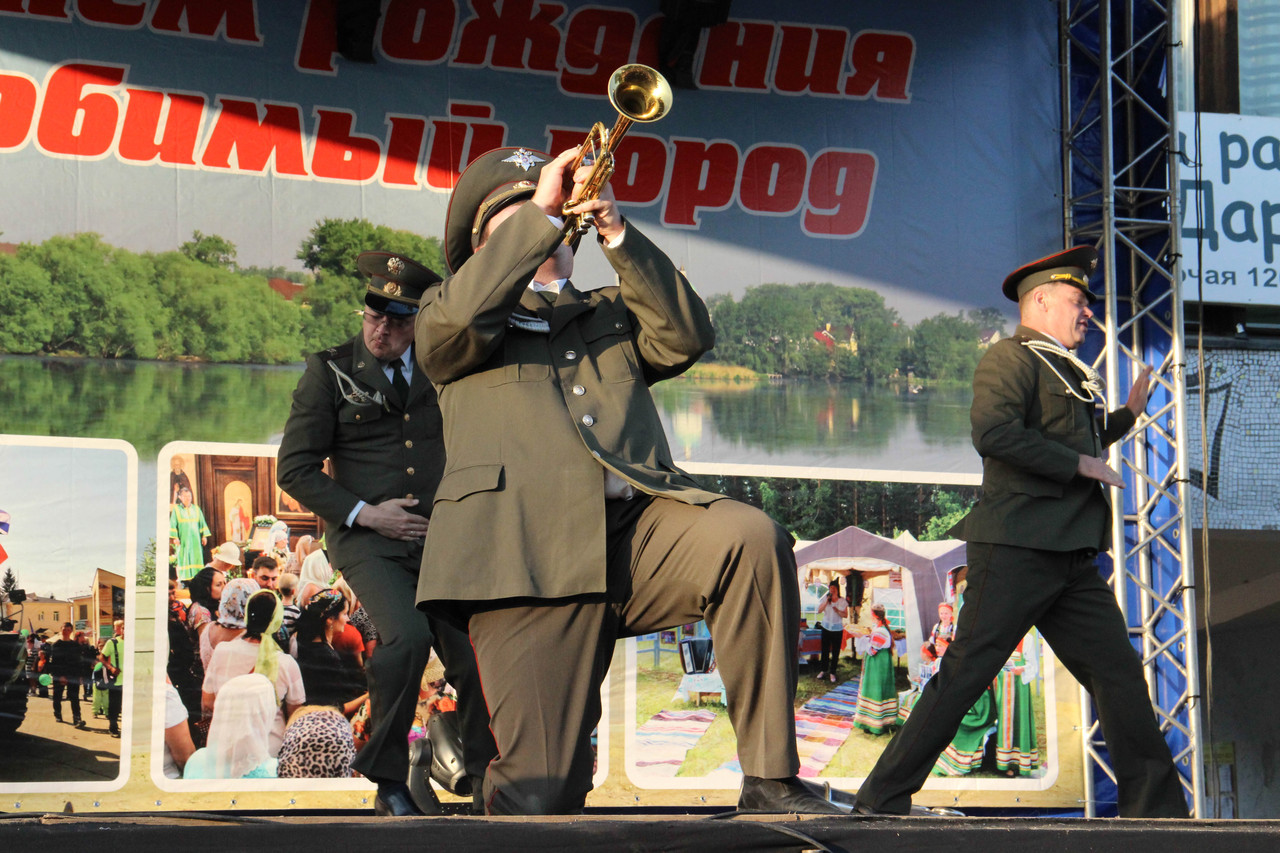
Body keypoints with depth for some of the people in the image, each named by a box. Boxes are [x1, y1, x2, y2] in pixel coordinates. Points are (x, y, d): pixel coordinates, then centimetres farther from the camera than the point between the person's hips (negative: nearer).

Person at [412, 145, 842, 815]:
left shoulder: (612, 314, 32)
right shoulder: (447, 320, 22)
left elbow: (688, 335, 12)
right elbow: (459, 317, -4)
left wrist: (615, 232, 5)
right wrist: (536, 214, -1)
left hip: (635, 522, 3)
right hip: (531, 551, -3)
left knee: (754, 540, -30)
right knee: (540, 786, -18)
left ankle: (769, 782, -24)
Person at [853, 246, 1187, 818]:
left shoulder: (1065, 372, 25)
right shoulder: (1011, 358, -5)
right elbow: (993, 432, -23)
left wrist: (1127, 416, 33)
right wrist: (1080, 464, -17)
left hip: (1070, 556, 9)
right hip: (1016, 549, -9)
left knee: (1118, 671, 5)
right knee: (967, 671, -9)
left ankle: (1156, 809, 10)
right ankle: (883, 798, -5)